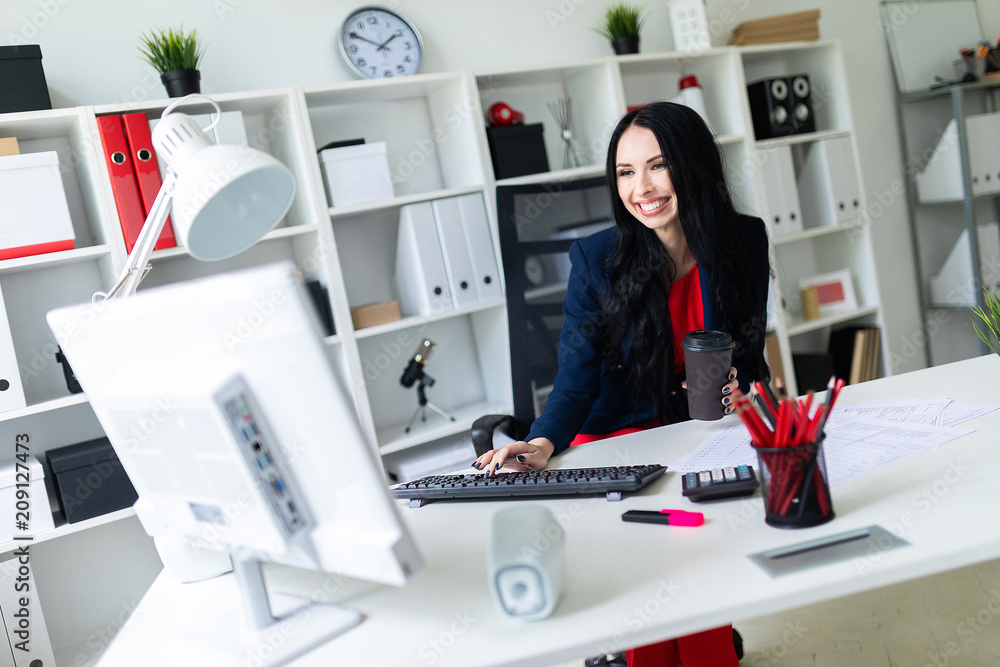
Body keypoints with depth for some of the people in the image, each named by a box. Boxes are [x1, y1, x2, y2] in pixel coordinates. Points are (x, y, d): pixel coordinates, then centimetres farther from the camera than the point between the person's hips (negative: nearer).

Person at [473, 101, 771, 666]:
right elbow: (577, 379, -9)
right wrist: (543, 443, -28)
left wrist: (744, 390, -14)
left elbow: (751, 355, 8)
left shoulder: (744, 242, -2)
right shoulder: (596, 259, -9)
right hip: (621, 439, -1)